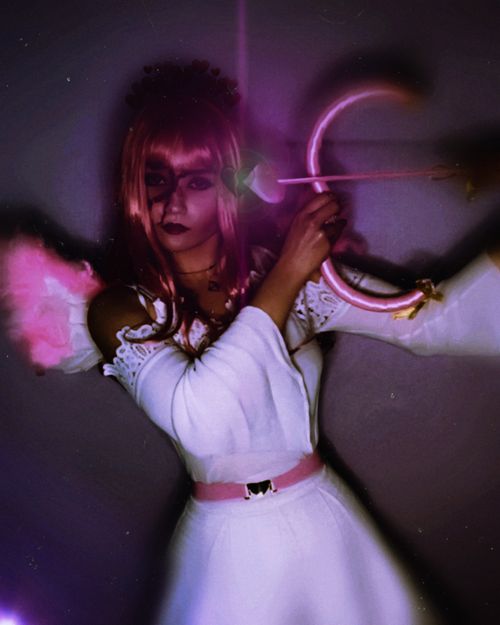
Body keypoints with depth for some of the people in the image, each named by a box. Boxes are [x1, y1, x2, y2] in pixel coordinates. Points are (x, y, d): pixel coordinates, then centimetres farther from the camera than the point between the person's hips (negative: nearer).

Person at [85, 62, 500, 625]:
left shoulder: (286, 274, -5)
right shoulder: (121, 310, -11)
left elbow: (426, 323, -9)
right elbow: (196, 422, -28)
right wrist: (286, 278, -24)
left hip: (325, 527, 3)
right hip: (228, 551, -2)